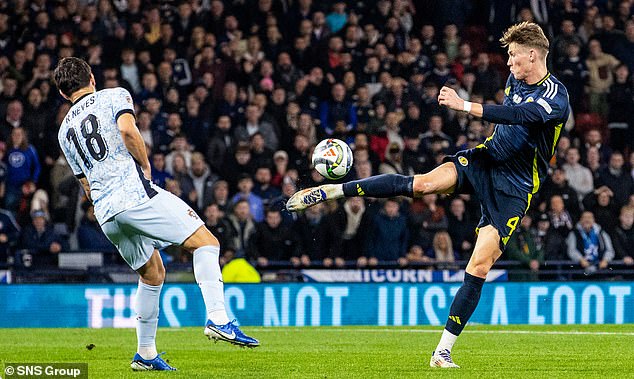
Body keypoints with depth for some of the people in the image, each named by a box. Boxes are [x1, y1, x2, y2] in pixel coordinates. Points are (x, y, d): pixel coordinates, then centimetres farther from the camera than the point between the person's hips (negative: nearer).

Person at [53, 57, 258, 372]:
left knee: (152, 274, 21)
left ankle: (145, 354, 20)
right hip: (135, 194, -6)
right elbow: (127, 130, -14)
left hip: (105, 214, 6)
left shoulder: (65, 131, 23)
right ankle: (217, 319, -21)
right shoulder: (115, 97, 7)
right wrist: (145, 165, -1)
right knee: (205, 242, -3)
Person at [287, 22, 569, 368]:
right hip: (484, 158, 5)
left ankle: (443, 351, -9)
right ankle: (330, 191, -23)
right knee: (422, 184, -24)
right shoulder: (516, 78, 7)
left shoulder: (556, 96, -17)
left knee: (480, 267, -13)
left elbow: (516, 115, -34)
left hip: (514, 187, -5)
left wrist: (465, 106, -40)